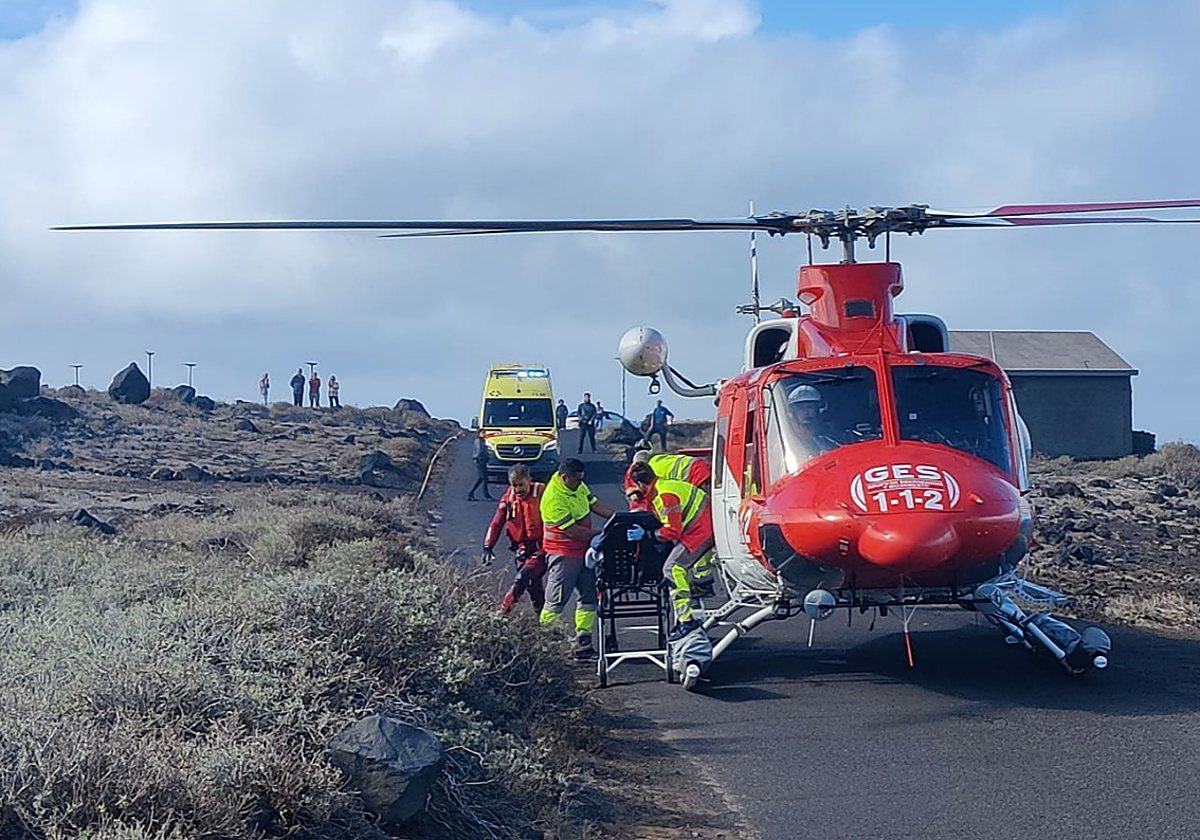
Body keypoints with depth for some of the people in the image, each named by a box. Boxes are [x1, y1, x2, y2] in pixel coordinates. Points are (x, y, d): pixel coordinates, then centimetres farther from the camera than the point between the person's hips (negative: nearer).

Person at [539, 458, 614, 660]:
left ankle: (583, 645, 17)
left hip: (583, 550, 9)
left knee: (588, 597, 12)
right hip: (563, 554, -9)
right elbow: (573, 530, -24)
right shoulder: (553, 498, -24)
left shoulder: (578, 486, 4)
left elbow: (595, 505, 12)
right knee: (555, 602, -5)